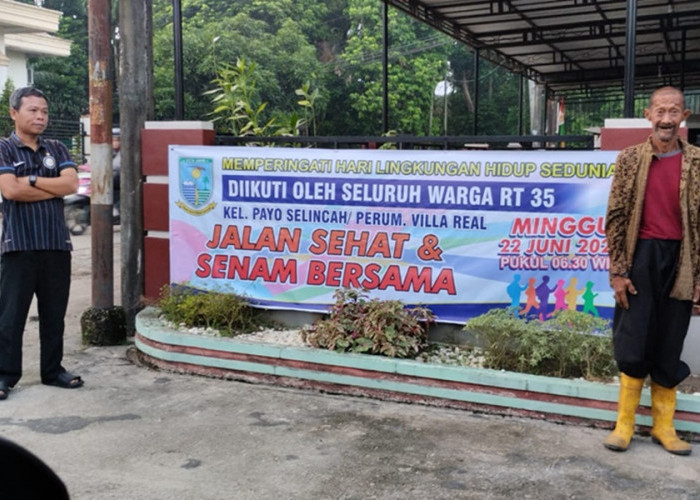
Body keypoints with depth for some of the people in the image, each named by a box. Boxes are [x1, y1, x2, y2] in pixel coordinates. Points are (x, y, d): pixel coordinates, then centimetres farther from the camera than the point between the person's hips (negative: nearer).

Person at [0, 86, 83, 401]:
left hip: (57, 242, 4)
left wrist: (31, 180, -9)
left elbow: (71, 184, -3)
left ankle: (53, 370, 21)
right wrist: (54, 187, -7)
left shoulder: (57, 149, 12)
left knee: (54, 312, 10)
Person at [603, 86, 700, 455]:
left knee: (669, 349, 9)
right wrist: (618, 271, -5)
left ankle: (663, 426, 22)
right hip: (641, 257, -1)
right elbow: (616, 217, 0)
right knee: (633, 345, 3)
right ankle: (624, 424, 16)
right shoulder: (630, 158, 2)